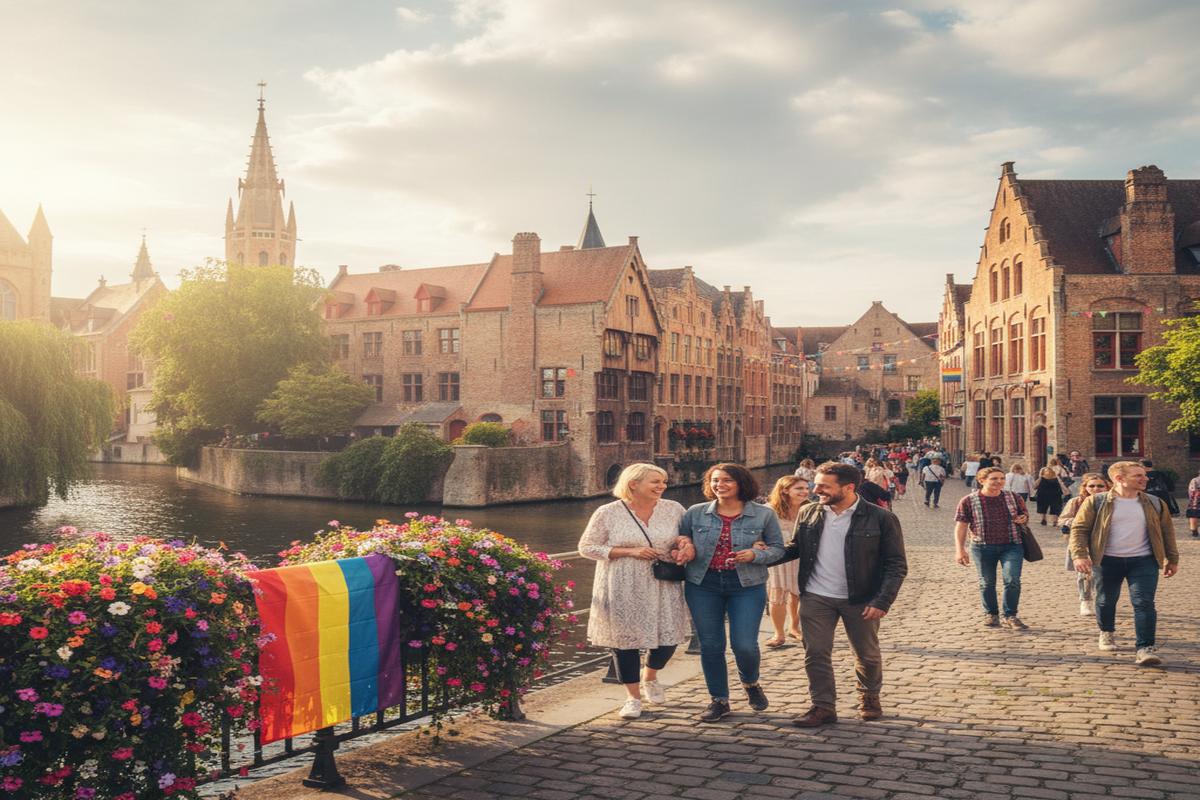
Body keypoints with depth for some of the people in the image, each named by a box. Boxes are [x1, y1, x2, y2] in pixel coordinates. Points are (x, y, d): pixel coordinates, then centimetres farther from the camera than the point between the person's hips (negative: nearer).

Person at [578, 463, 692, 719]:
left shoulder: (673, 509, 2)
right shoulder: (608, 513, -7)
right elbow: (586, 547, -6)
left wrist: (685, 543, -8)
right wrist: (630, 551, -15)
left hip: (662, 588, 3)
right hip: (623, 590, -2)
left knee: (668, 638, 3)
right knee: (625, 641, 3)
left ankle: (650, 678, 36)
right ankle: (633, 697, 25)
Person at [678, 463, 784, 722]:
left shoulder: (763, 514, -1)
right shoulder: (696, 513, 3)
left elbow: (777, 548, 5)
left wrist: (755, 555, -14)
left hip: (747, 586, -2)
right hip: (702, 584, 2)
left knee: (745, 645, -7)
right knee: (710, 645, 5)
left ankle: (751, 683, 28)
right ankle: (719, 700, 24)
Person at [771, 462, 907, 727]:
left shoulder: (881, 519, -12)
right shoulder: (808, 513, 0)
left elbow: (896, 564, -8)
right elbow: (797, 548, 10)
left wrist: (882, 601, -16)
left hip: (861, 600, -2)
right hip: (815, 597, 2)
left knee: (867, 654, 14)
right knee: (816, 653, 3)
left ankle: (870, 697, 40)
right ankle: (823, 706, 18)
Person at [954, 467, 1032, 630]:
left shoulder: (1013, 498, 5)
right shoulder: (968, 501, -3)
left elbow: (1025, 514, 21)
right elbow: (961, 527, -2)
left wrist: (1024, 519, -4)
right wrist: (960, 550, -9)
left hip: (1011, 546, 1)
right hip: (983, 547, -1)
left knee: (1012, 580, -11)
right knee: (987, 582, 7)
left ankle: (1010, 616, 5)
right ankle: (990, 615, 26)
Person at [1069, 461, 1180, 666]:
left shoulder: (1155, 504, 7)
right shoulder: (1096, 503, -3)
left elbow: (1167, 530, 16)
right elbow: (1079, 528, -3)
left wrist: (1172, 559, 16)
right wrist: (1079, 555, -15)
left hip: (1143, 560, 1)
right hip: (1107, 561, -1)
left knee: (1144, 603, -11)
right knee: (1106, 601, 12)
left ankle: (1146, 648, -9)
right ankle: (1107, 632, 39)